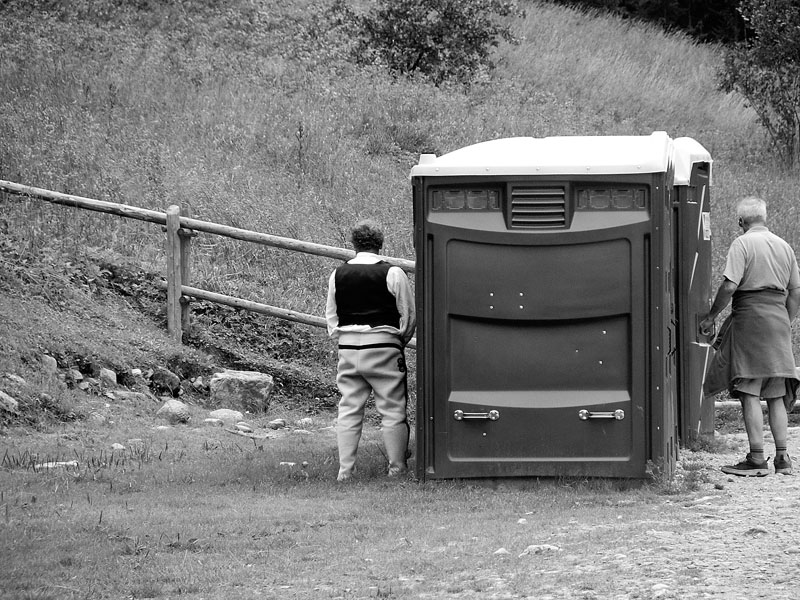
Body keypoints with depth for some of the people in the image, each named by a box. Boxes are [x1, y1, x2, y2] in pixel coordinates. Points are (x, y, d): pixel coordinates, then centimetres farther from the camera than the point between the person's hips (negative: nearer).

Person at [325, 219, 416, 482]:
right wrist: (400, 341, 13)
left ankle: (345, 470, 5)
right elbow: (409, 315, -2)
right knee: (392, 409, 4)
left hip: (348, 349, 3)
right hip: (383, 347, -3)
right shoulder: (392, 274, -6)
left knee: (349, 409, 8)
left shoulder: (338, 275, 5)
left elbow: (331, 316, 11)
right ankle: (397, 467, 5)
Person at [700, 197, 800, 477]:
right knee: (777, 395, 10)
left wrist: (711, 316, -4)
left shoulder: (742, 244, -6)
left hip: (749, 317, -6)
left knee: (750, 393, -5)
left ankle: (757, 459, -9)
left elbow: (730, 285, -14)